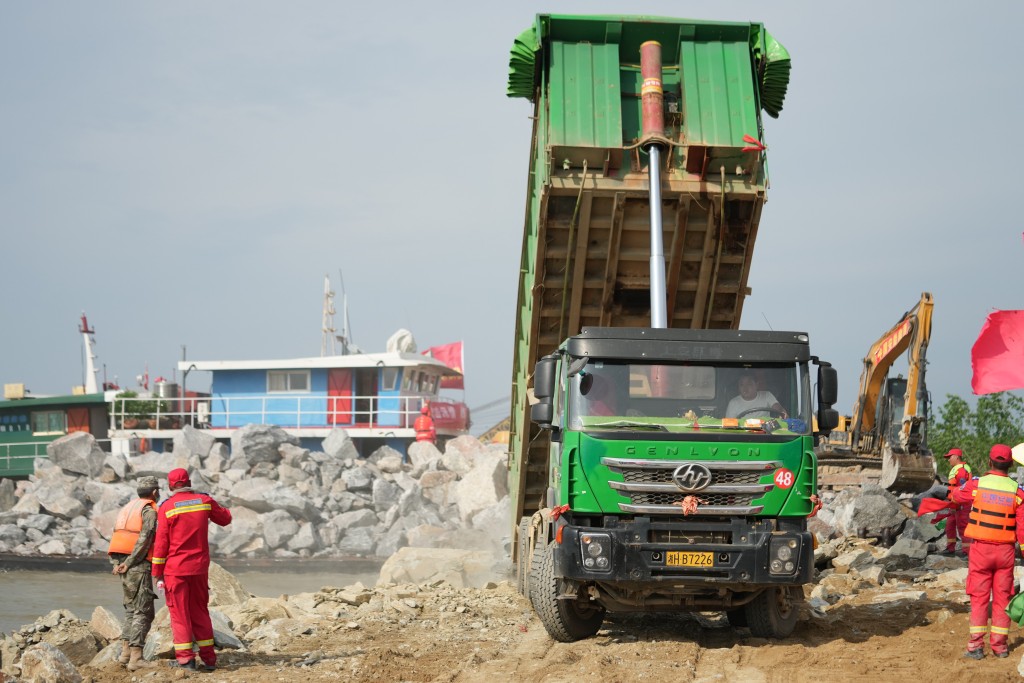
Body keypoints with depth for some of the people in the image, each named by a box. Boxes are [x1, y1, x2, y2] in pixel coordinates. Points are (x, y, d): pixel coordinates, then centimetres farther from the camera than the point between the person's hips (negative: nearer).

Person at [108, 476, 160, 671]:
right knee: (143, 612, -6)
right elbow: (144, 539, -17)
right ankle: (135, 658, -12)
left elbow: (116, 537, 10)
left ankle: (126, 652, 13)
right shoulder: (149, 510, -6)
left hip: (122, 562, 8)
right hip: (139, 566, -8)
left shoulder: (128, 507, 19)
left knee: (132, 609, 18)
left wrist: (119, 564, 0)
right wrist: (129, 564, -15)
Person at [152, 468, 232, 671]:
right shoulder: (205, 501, 1)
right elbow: (225, 518, 18)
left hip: (176, 569, -4)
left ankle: (185, 658, -1)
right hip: (200, 568, 4)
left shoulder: (167, 507, -8)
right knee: (200, 612, 13)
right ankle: (208, 657, 13)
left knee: (179, 613, 3)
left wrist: (158, 574, -2)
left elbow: (161, 543, -7)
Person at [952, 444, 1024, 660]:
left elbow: (956, 495, 14)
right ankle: (999, 645, 10)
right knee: (1002, 598, 9)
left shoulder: (977, 484, -7)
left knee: (979, 597, 4)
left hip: (981, 549, -1)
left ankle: (976, 645, -1)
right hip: (1005, 550, 1)